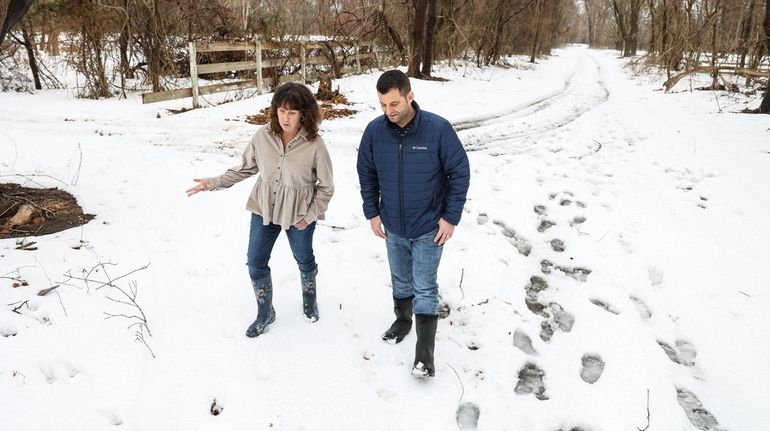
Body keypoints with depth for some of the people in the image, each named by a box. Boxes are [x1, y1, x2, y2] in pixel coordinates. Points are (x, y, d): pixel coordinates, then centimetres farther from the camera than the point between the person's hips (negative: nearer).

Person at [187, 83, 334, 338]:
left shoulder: (314, 145, -22)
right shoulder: (263, 136, -13)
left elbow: (326, 187, -11)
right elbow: (245, 168, 1)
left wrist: (311, 215, -12)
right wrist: (215, 183, -5)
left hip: (298, 215, -3)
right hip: (264, 210, 3)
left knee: (304, 260, 20)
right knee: (255, 262, 10)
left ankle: (309, 299, 50)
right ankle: (265, 313, 33)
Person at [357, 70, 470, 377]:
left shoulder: (438, 129, -20)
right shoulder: (374, 131, -10)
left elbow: (460, 173, -11)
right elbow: (366, 174, 4)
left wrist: (450, 217, -11)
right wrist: (372, 213, 3)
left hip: (429, 227, -3)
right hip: (393, 226, 3)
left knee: (425, 288, 2)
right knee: (401, 280, 21)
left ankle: (424, 351, 13)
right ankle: (402, 320, 46)